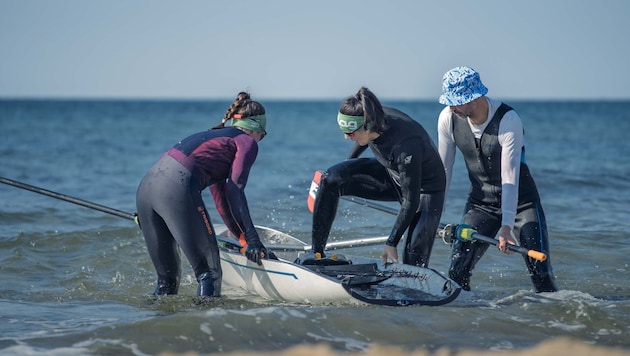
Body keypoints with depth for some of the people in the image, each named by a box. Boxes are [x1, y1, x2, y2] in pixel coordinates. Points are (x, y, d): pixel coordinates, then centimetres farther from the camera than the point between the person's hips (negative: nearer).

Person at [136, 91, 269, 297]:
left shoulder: (216, 135, 35)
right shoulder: (247, 142, 12)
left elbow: (221, 196, 39)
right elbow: (234, 191, -1)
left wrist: (243, 237, 44)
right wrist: (252, 239, -3)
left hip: (146, 187, 8)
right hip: (176, 189, -8)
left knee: (167, 278, 16)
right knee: (209, 273, -2)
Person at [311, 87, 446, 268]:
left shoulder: (405, 144, -39)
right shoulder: (371, 121, -20)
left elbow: (410, 202, -31)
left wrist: (391, 243, -26)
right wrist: (347, 168, 24)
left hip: (425, 188, -6)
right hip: (390, 174, 7)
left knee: (415, 262, -17)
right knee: (331, 179, -14)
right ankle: (316, 253, -10)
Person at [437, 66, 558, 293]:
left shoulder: (508, 120, -25)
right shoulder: (448, 118, -11)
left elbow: (509, 177, -28)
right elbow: (443, 169, 0)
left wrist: (507, 226, -32)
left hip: (520, 202, -4)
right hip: (480, 203, 4)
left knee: (540, 272, -11)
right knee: (457, 272, -9)